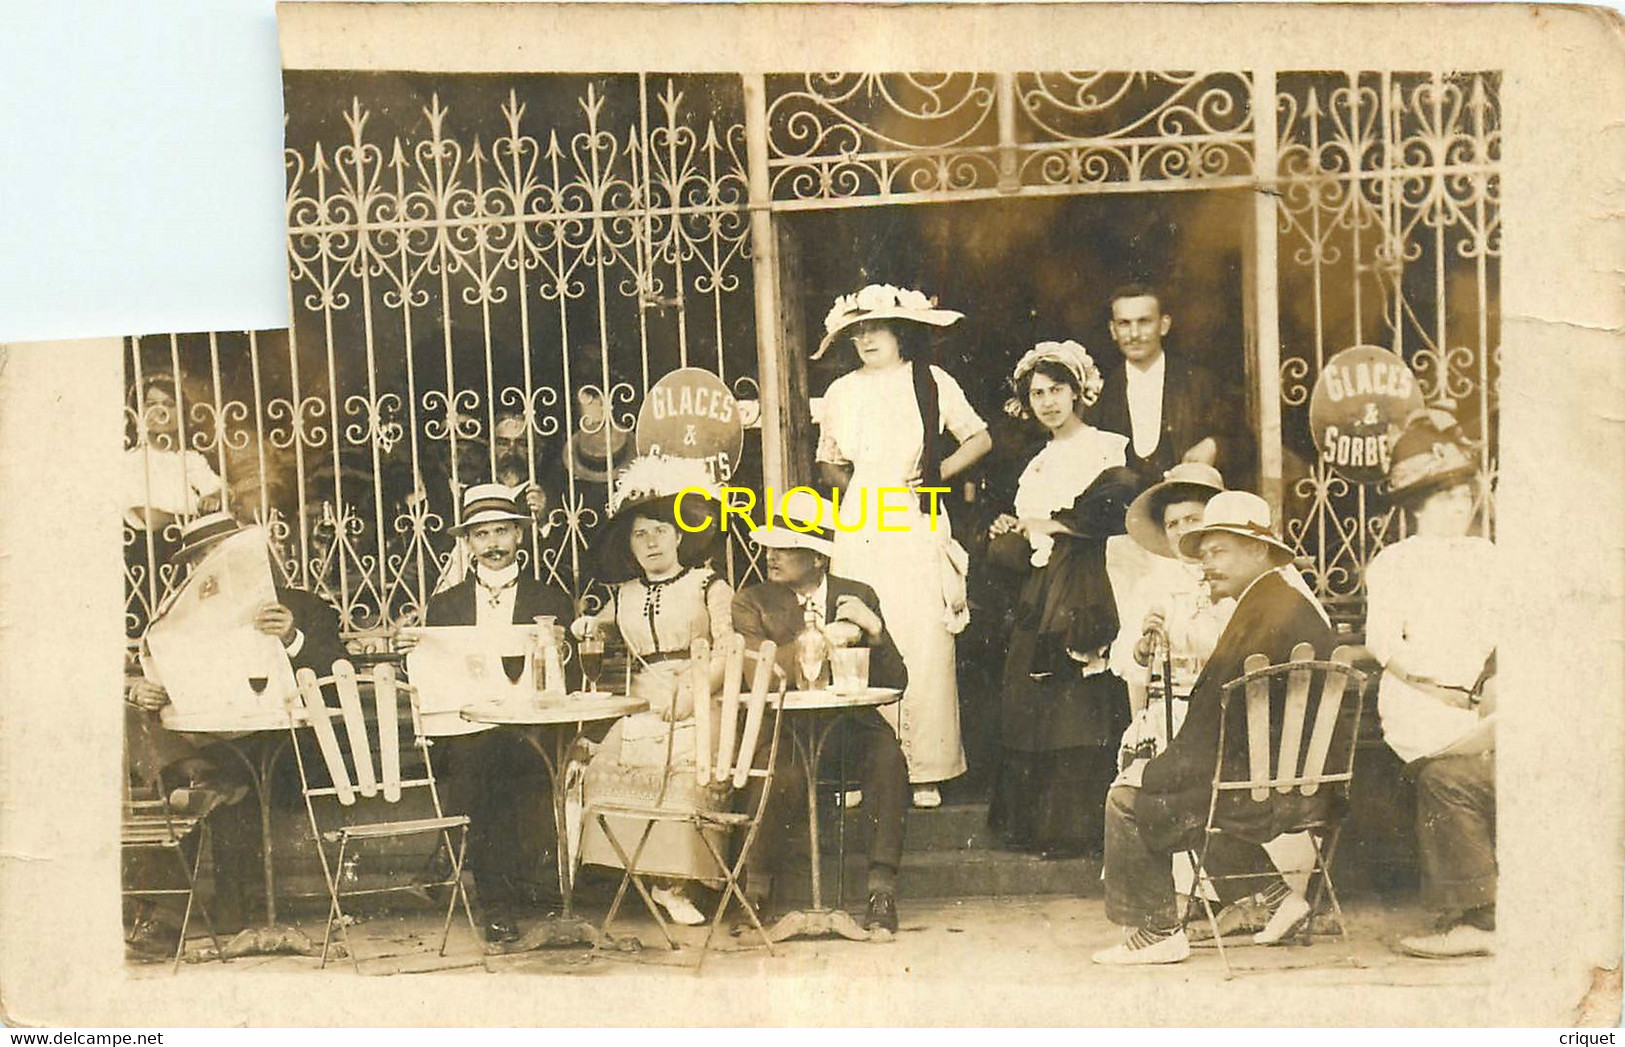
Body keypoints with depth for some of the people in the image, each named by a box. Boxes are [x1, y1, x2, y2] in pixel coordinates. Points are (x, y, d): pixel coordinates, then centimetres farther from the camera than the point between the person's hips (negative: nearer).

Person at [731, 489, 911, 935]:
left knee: (888, 757, -31)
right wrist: (827, 639, -13)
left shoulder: (858, 597, 12)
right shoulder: (753, 601, 7)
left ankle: (882, 889, -27)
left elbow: (895, 682, 7)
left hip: (851, 728, 2)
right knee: (783, 773, -34)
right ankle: (757, 886, -12)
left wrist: (874, 628, -10)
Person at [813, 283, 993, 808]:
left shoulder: (931, 382, 7)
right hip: (859, 530, 2)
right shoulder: (842, 392, 14)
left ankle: (925, 770, 0)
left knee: (925, 645, -6)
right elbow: (826, 461, 24)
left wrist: (936, 473, -1)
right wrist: (843, 481, 3)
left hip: (917, 526, -2)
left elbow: (980, 438, 12)